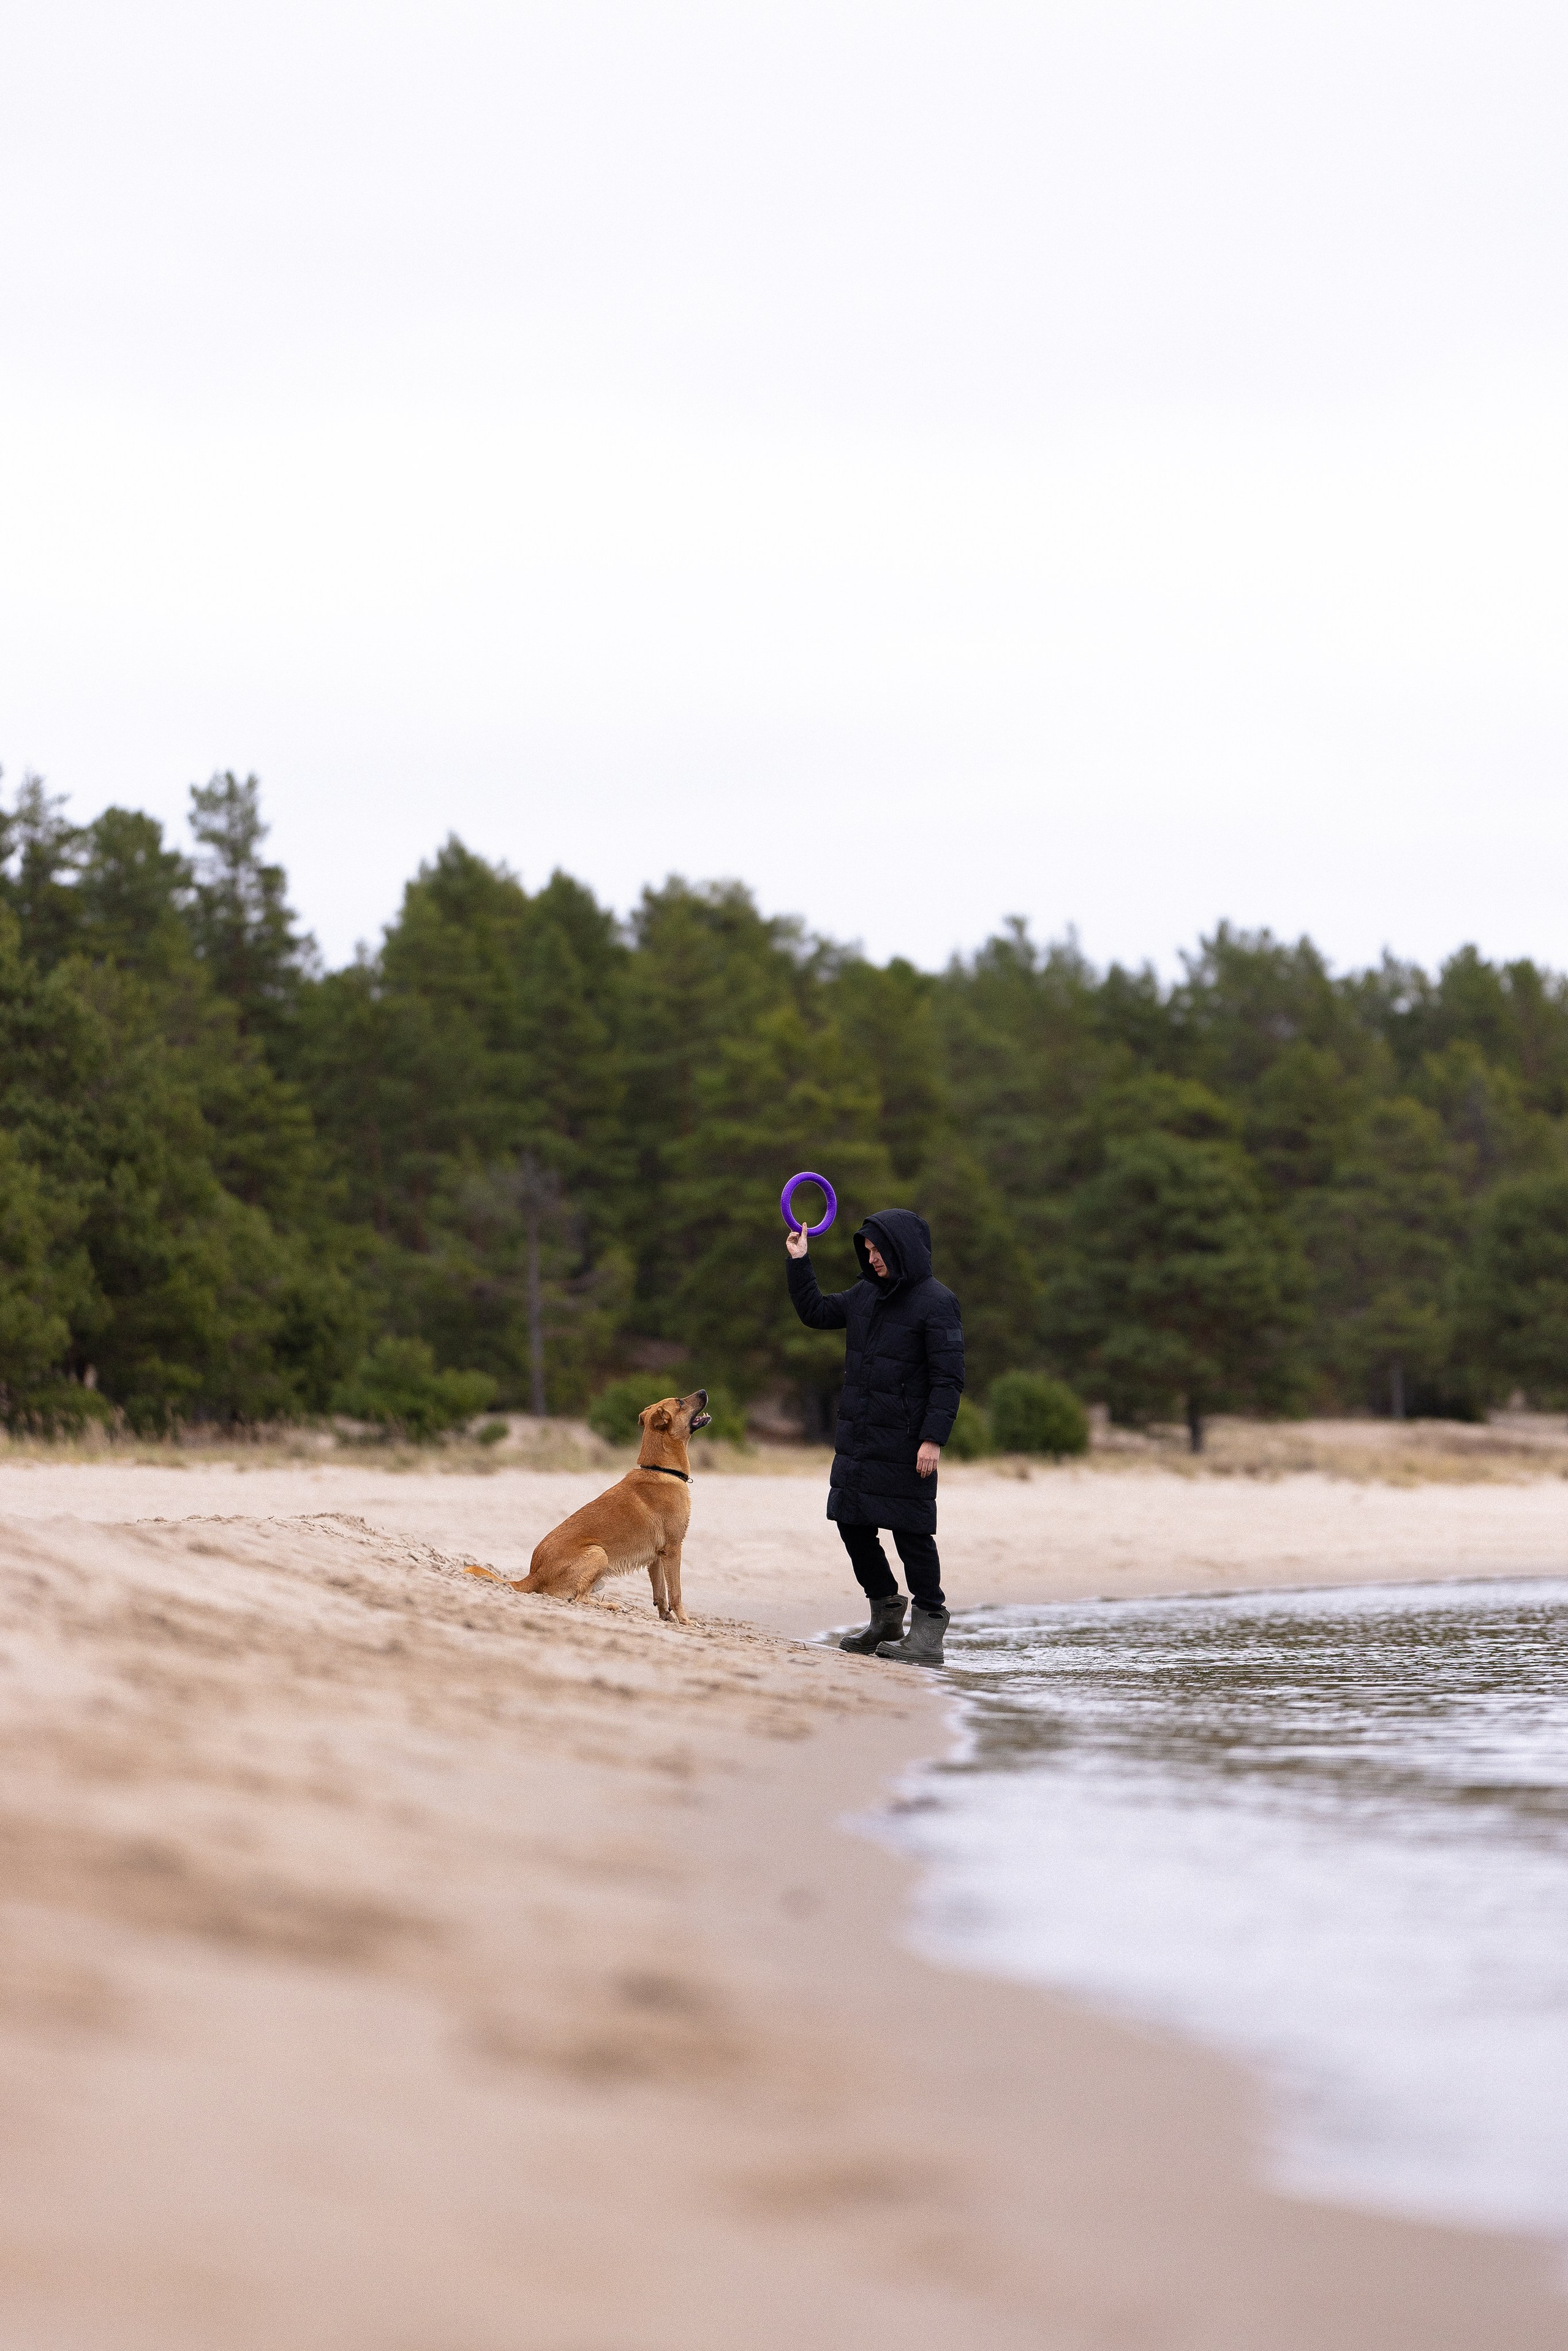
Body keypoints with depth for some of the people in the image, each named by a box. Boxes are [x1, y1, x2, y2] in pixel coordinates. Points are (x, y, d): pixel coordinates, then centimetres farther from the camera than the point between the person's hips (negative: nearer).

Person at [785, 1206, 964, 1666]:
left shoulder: (936, 1303, -11)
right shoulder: (867, 1295, 11)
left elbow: (948, 1378, -15)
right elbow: (815, 1312, 24)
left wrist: (933, 1439, -21)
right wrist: (800, 1261, 14)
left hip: (903, 1442, -8)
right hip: (857, 1438, 8)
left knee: (910, 1530, -5)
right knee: (852, 1522, 10)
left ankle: (929, 1630, 1)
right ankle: (886, 1616, 24)